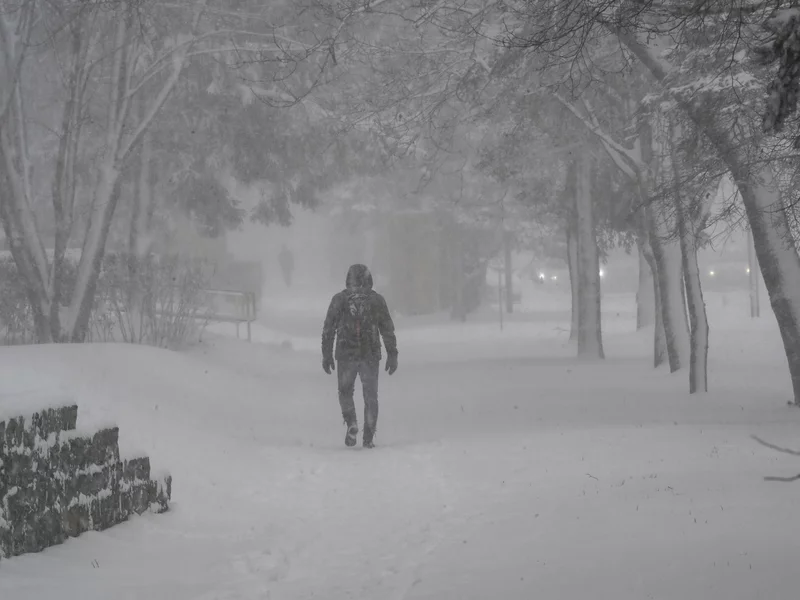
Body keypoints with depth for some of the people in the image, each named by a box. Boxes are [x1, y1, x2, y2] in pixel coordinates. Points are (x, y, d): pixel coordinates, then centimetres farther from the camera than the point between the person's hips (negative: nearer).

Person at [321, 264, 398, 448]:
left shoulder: (339, 299, 2)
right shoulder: (377, 299, 3)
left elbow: (328, 329, 2)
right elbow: (388, 329, 3)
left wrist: (326, 355, 9)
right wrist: (392, 355, 8)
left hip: (346, 355, 0)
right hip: (371, 356, 0)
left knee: (345, 391, 17)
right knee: (370, 396, 9)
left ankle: (351, 423, -6)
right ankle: (368, 438, 5)